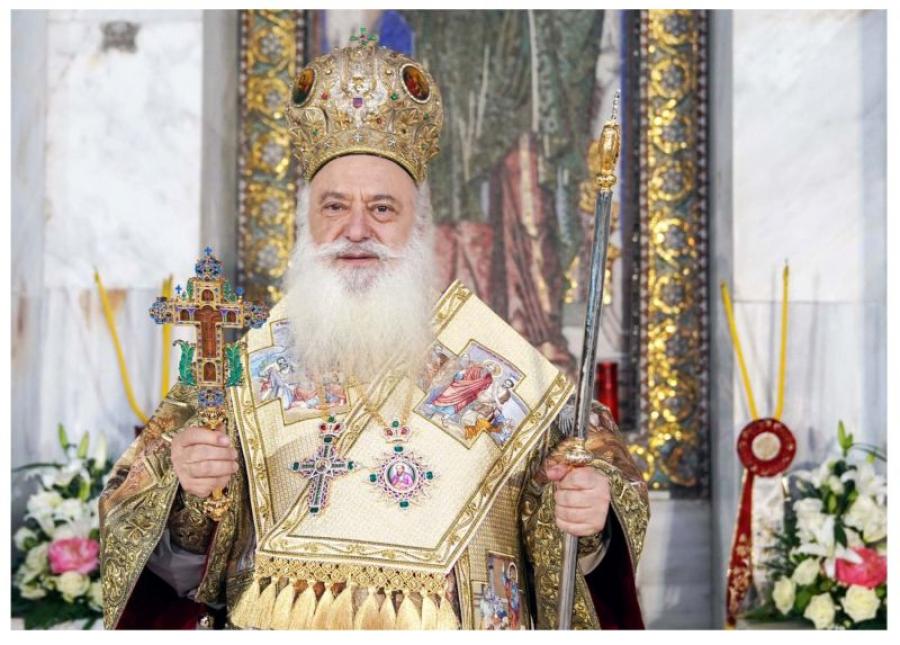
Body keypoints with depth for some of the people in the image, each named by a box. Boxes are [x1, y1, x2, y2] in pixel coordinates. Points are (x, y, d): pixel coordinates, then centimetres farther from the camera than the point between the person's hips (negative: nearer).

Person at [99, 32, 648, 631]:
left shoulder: (499, 365, 0)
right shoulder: (246, 362, 2)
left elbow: (605, 471, 4)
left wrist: (589, 519, -15)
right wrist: (186, 496, -17)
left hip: (455, 629, -1)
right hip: (273, 627, 1)